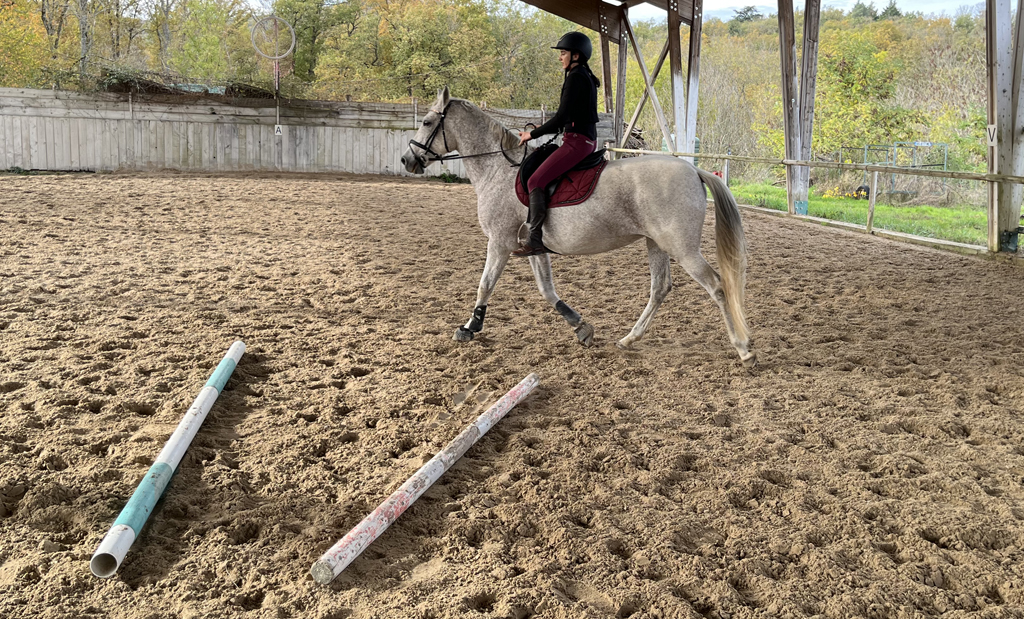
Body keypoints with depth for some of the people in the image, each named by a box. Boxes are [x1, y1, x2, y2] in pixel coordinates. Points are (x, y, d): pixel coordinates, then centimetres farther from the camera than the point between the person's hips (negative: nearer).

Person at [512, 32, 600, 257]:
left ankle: (536, 240, -19)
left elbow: (561, 117, -20)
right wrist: (542, 130, 18)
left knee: (536, 181, -17)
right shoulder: (587, 77, 18)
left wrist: (533, 134, -11)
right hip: (587, 139, 11)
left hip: (577, 142, -11)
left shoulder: (575, 77, -13)